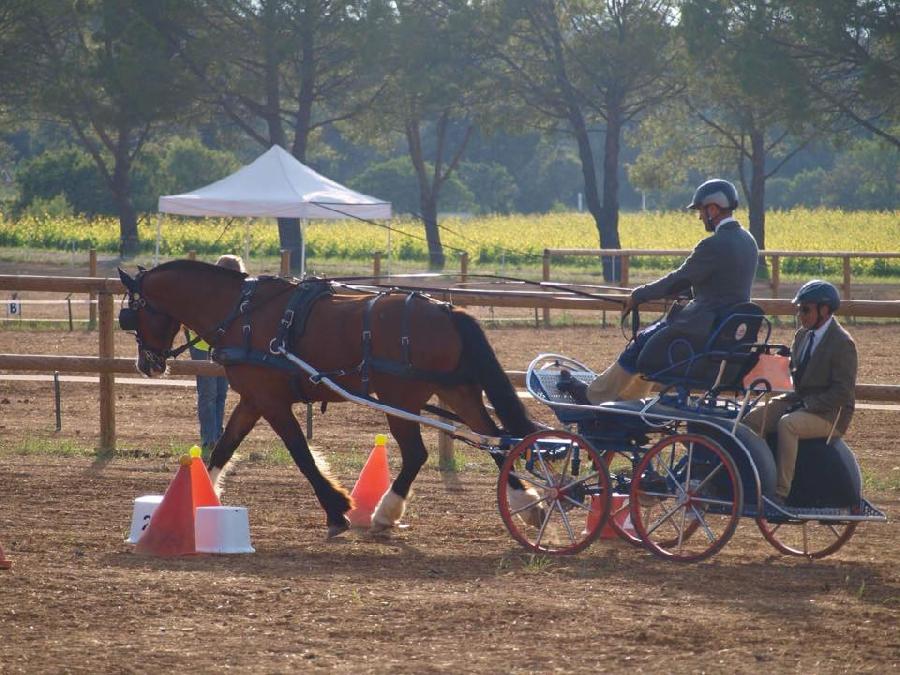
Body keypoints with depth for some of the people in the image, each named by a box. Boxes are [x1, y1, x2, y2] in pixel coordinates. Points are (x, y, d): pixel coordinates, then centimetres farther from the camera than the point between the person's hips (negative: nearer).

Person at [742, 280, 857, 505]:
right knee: (752, 419, -13)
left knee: (787, 424, -34)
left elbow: (843, 392, -18)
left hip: (830, 413, -8)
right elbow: (793, 370, 22)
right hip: (800, 400, 8)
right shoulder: (803, 335, 11)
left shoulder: (842, 343, -14)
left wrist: (807, 405, -22)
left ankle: (781, 492, -33)